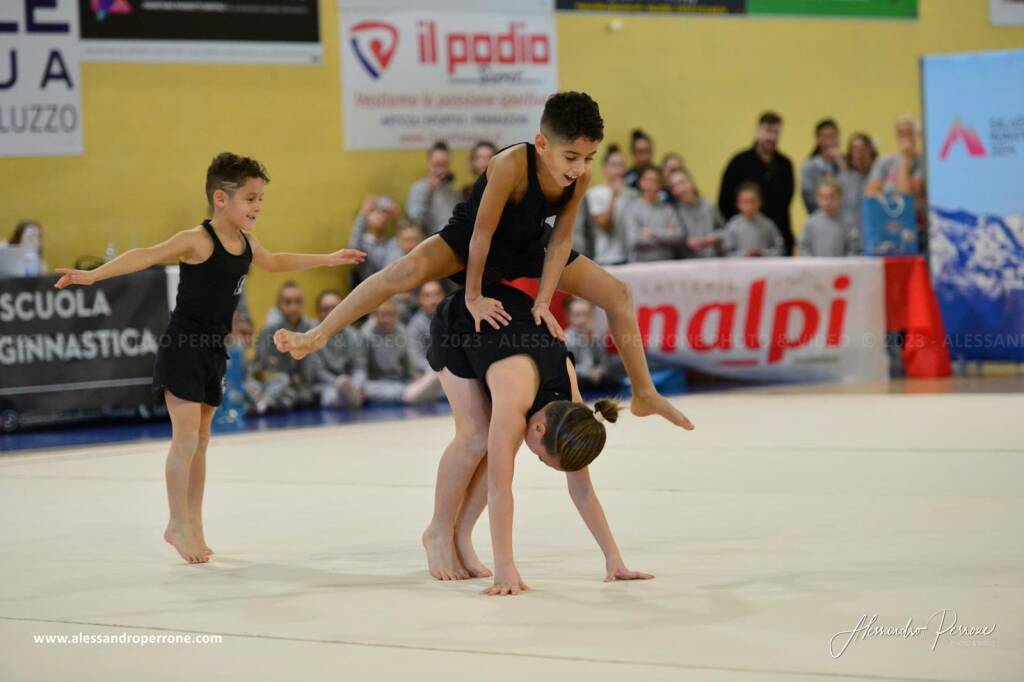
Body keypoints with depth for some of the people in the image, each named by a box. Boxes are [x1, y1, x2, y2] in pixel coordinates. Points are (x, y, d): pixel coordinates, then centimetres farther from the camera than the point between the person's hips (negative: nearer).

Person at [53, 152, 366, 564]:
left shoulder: (247, 243, 7)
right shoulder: (197, 241, -17)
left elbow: (274, 263, 29)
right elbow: (146, 256, -28)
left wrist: (328, 260, 35)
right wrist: (92, 275, -40)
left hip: (213, 350, 8)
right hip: (183, 347, -8)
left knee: (200, 439, 11)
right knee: (186, 436, -8)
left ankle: (192, 525, 18)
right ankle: (178, 524, 2)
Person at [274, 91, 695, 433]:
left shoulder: (581, 177, -22)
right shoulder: (511, 165, -38)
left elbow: (561, 239, -16)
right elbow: (482, 232, -32)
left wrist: (543, 301, -23)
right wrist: (474, 297, -27)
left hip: (530, 248, 6)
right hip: (472, 240, -6)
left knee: (618, 294, 2)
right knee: (409, 270, -34)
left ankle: (644, 394, 17)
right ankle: (317, 336, -30)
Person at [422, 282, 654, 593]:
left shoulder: (570, 409, -24)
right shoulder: (515, 400, -42)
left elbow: (581, 488, -14)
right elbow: (499, 488, -43)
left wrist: (613, 559, -15)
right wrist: (505, 570, -47)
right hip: (455, 323, -5)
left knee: (500, 445, -9)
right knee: (477, 438, -18)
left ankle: (460, 536, 6)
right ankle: (438, 532, 1)